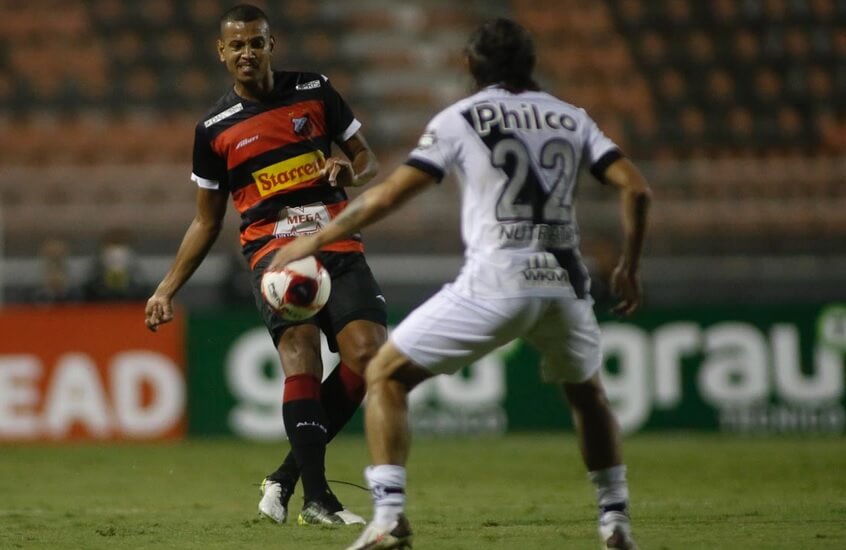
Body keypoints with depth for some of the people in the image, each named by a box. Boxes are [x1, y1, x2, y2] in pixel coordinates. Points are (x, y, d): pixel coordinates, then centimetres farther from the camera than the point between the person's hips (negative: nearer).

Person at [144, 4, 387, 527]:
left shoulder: (315, 91, 8)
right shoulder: (214, 129, 8)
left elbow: (368, 160, 15)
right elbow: (207, 221, 17)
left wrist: (351, 172, -10)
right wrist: (168, 288, 11)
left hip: (340, 244, 2)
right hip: (273, 248, -2)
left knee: (368, 353, -18)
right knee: (300, 346, -27)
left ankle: (288, 476, -2)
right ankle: (315, 497, -32)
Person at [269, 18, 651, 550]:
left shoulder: (461, 118, 5)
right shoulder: (572, 118, 15)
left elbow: (389, 195, 0)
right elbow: (636, 188, 5)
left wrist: (313, 241, 8)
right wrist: (629, 266, 17)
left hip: (495, 281, -4)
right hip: (564, 281, 4)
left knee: (385, 375, 8)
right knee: (587, 390, 32)